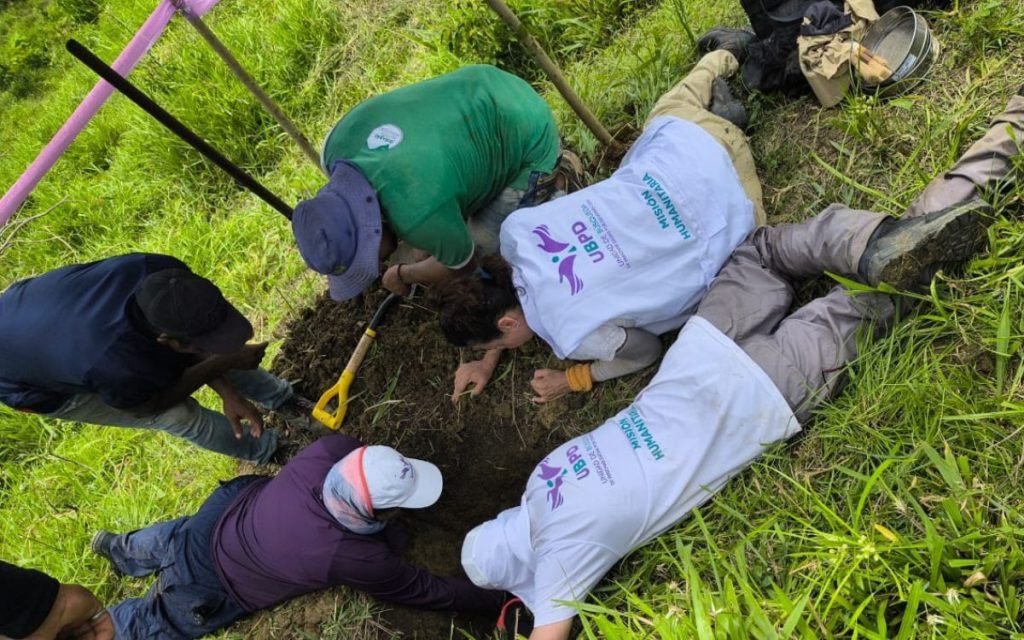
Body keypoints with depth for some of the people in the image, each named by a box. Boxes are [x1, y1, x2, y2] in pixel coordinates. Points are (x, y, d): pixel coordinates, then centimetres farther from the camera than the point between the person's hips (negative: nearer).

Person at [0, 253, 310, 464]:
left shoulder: (163, 273, -33)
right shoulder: (123, 369, -46)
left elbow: (185, 342, -12)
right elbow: (149, 404, -20)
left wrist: (227, 392, -18)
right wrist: (223, 364, -20)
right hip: (33, 382, -5)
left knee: (204, 349, 5)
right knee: (181, 415, -9)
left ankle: (280, 396, 29)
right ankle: (266, 450, 18)